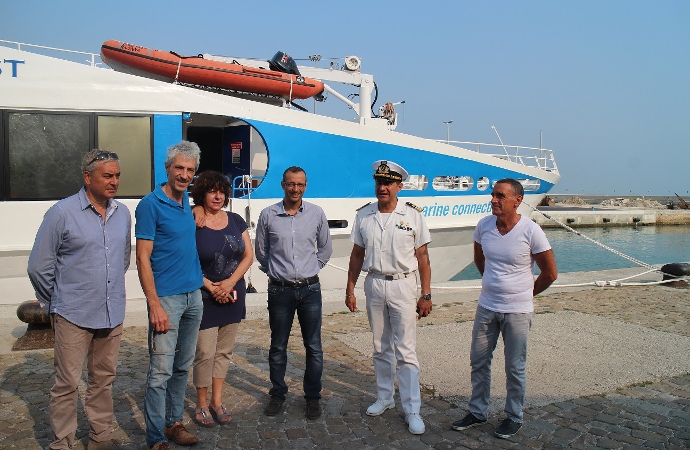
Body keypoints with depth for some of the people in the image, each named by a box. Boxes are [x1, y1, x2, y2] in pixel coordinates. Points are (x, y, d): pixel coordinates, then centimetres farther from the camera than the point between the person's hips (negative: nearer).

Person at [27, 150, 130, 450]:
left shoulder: (123, 213, 4)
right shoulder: (62, 213, -9)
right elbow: (39, 267, -4)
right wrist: (55, 305, 4)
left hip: (112, 314, 5)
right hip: (74, 316, -4)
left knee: (103, 380, 15)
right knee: (67, 383, 5)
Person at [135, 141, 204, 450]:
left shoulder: (187, 201, 10)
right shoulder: (150, 204, -11)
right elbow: (142, 258, -13)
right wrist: (155, 305, -18)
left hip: (194, 296, 7)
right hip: (167, 298, -7)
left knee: (183, 367, 15)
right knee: (161, 371, -2)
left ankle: (174, 422, 29)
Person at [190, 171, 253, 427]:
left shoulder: (236, 221, 7)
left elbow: (248, 255, 4)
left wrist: (230, 282, -9)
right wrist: (211, 287, -14)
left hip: (233, 297, 5)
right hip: (205, 298, -4)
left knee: (224, 351, 11)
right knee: (205, 352, 0)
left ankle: (217, 401, 24)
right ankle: (202, 404, 17)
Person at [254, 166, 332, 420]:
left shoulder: (316, 214, 1)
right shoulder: (268, 215, -2)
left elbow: (326, 248, 14)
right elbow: (261, 251, 11)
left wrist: (312, 269, 10)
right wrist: (274, 271, 10)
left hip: (310, 289, 1)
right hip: (280, 290, 0)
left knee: (314, 347, 6)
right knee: (278, 346, 11)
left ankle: (313, 397, 22)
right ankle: (277, 394, 28)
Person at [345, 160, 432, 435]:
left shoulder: (412, 216, -5)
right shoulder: (364, 216, 3)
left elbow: (422, 258, -2)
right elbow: (357, 255, 9)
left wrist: (426, 295, -4)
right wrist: (350, 289, 7)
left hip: (402, 286, -3)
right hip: (374, 285, 3)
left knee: (405, 351, -2)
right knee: (381, 348, 15)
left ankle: (412, 410, 8)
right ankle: (385, 398, 30)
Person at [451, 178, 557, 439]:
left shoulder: (531, 231, -15)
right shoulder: (484, 226, -3)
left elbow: (550, 273, -4)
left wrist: (525, 293, 6)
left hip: (517, 311, -4)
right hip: (486, 307, 4)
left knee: (514, 368, 9)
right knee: (479, 361, 12)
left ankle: (514, 417, 27)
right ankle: (478, 412, 28)